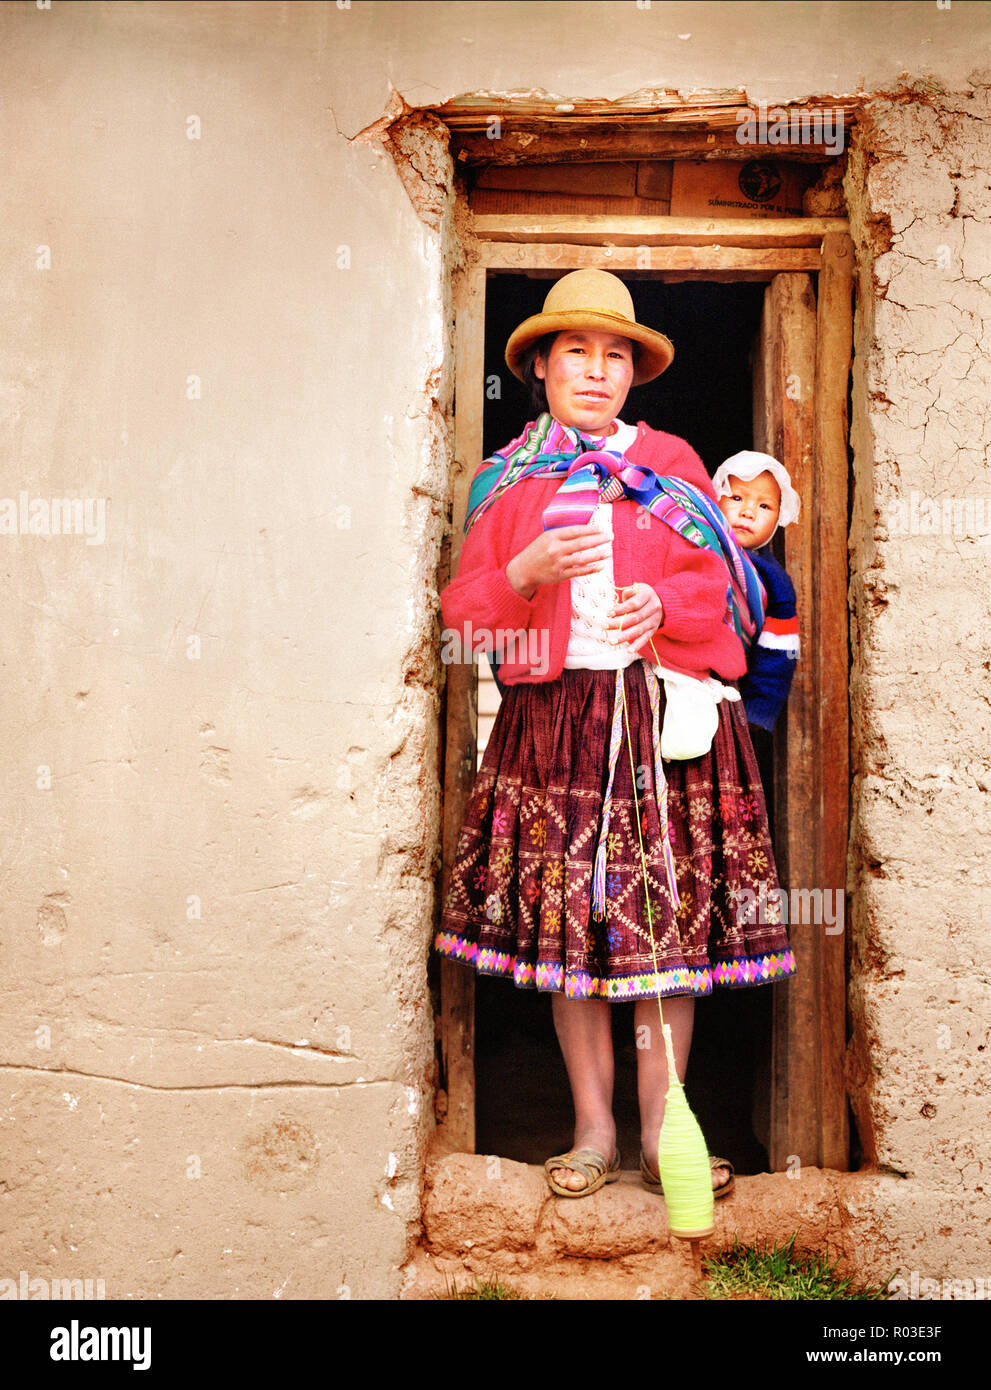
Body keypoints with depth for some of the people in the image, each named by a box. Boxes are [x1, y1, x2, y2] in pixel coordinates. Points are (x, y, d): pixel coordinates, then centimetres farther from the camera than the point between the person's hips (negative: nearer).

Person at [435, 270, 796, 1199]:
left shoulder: (671, 463, 11)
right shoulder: (506, 479, 11)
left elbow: (723, 583, 8)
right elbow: (463, 608, 6)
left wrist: (663, 604, -12)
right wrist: (525, 573, -13)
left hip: (663, 715, 0)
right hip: (553, 716, 0)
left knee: (666, 922, 0)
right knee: (565, 924, 3)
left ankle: (660, 1129, 15)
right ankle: (593, 1129, 17)